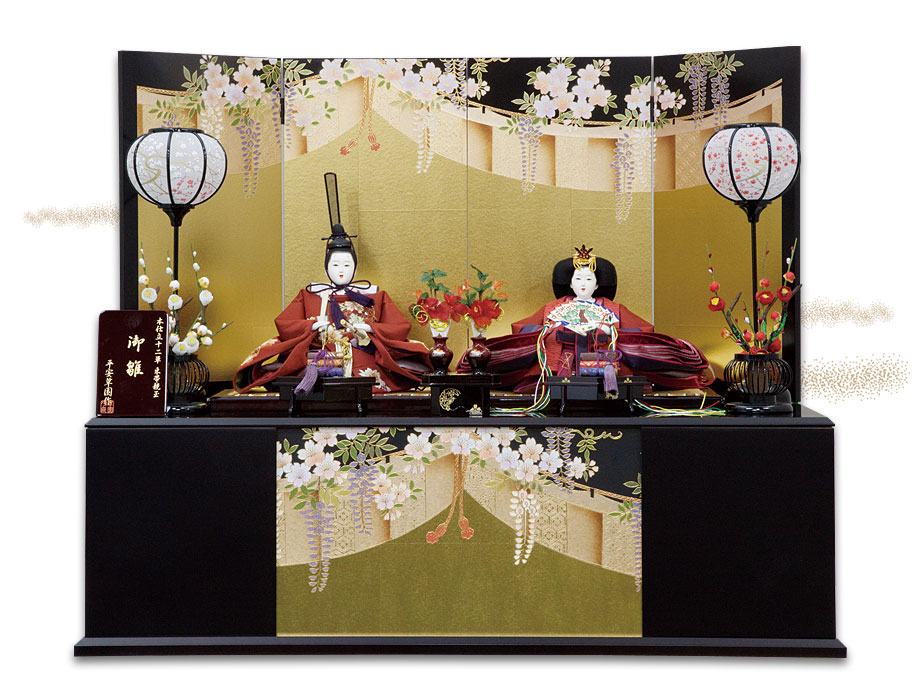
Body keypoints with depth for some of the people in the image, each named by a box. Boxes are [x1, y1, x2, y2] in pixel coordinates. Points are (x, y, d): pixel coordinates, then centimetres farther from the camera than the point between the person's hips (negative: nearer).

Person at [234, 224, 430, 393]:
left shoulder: (374, 295, 20)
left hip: (362, 360, 1)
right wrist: (313, 325, -5)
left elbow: (401, 327, 10)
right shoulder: (310, 294, 22)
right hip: (318, 359, -1)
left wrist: (370, 328, -5)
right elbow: (283, 324, 11)